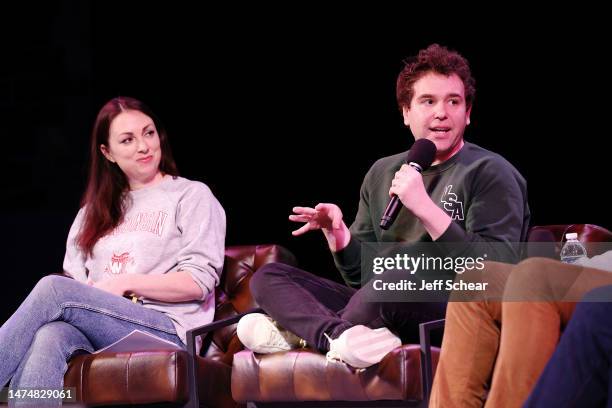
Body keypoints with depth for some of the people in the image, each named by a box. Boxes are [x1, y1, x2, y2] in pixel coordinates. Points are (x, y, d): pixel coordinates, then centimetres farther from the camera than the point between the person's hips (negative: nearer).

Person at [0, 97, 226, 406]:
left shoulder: (191, 196, 12)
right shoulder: (94, 212, 28)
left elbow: (199, 282, 0)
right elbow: (74, 278, 19)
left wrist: (124, 283, -7)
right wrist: (88, 290, -6)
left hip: (169, 331, -4)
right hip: (97, 334, 4)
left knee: (53, 288, -28)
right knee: (49, 335, -35)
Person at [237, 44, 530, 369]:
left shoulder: (491, 173, 1)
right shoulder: (382, 174, 20)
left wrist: (425, 208, -18)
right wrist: (336, 233, -1)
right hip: (384, 309, 7)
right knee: (268, 278, -2)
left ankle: (302, 327, -17)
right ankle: (339, 333, -30)